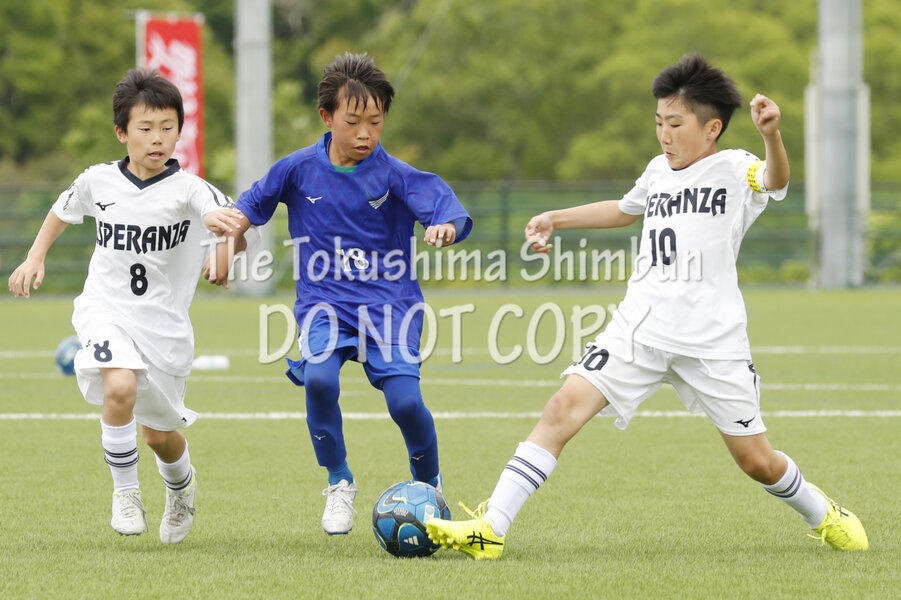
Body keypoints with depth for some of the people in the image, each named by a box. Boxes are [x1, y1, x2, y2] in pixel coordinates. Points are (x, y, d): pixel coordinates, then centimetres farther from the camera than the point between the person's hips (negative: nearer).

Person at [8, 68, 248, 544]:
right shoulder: (98, 182, -3)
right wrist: (35, 257, 13)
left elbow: (232, 219, -33)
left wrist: (227, 229, -55)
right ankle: (125, 491, -8)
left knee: (159, 435, 12)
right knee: (120, 387, -29)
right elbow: (64, 209, 20)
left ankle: (181, 487, 48)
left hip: (165, 322, 0)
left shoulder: (187, 189, -14)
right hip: (106, 310, 1)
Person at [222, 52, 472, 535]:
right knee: (319, 378, -28)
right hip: (323, 301, 1)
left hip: (388, 301, -1)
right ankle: (339, 484, -4)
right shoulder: (299, 169, -1)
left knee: (404, 400, -18)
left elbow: (450, 208, -18)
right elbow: (252, 205, 16)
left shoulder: (394, 175, -7)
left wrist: (445, 227, -38)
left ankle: (429, 486, 12)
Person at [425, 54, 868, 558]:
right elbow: (626, 210, 38)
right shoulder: (659, 171, 15)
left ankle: (821, 513, 35)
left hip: (714, 341, -4)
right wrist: (556, 220, 38)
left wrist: (772, 136, -49)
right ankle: (491, 528, -18)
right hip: (640, 328, 5)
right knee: (565, 407, -14)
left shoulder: (733, 169, -4)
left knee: (757, 461, 2)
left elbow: (775, 180, -28)